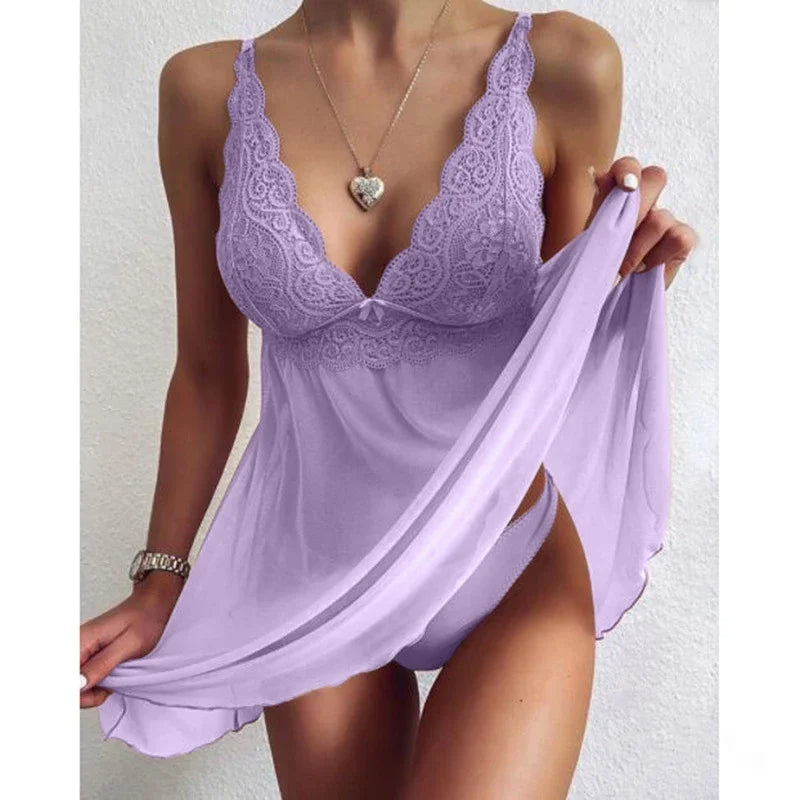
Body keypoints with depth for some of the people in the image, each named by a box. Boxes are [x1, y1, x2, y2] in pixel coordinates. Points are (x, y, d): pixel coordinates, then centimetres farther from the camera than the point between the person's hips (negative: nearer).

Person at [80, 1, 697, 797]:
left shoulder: (563, 66, -10)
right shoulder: (207, 88, -5)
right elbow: (207, 372, 4)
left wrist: (612, 285, -19)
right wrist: (160, 585, 9)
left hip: (514, 578, -1)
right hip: (317, 585, 2)